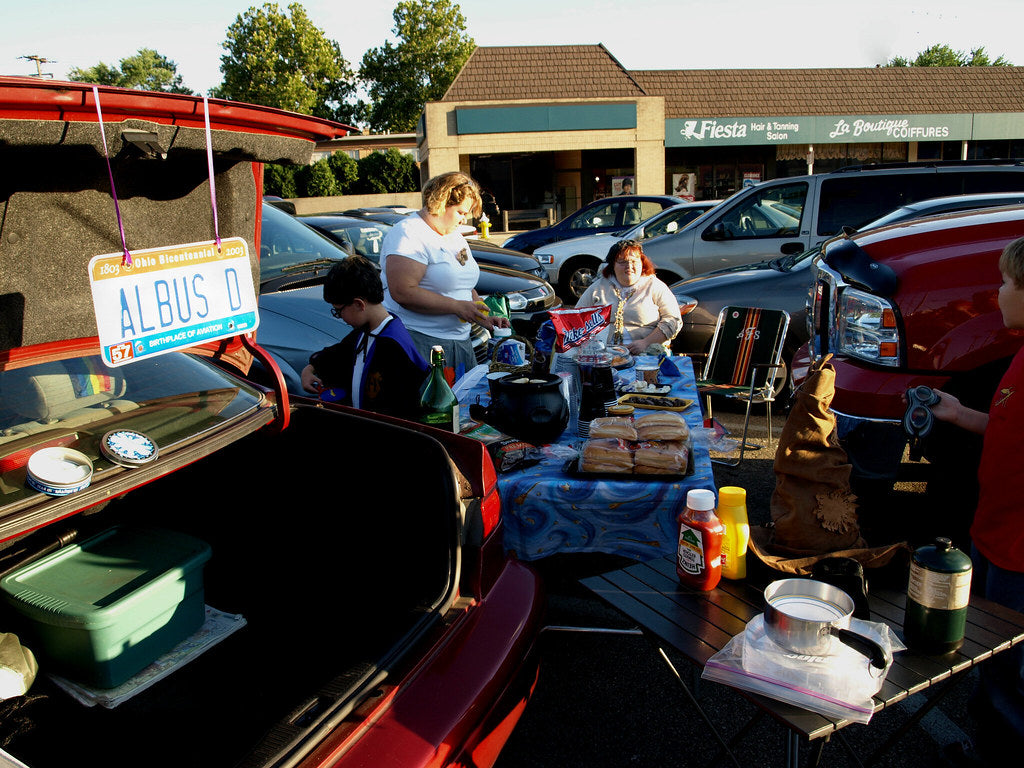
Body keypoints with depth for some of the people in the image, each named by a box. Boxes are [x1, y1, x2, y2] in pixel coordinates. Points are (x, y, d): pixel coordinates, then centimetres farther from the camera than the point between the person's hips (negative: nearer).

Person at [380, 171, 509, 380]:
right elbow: (403, 292, -23)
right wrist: (457, 306, -19)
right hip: (421, 343, -8)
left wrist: (485, 318, 11)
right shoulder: (409, 234, -11)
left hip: (460, 340, 9)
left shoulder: (455, 237, 19)